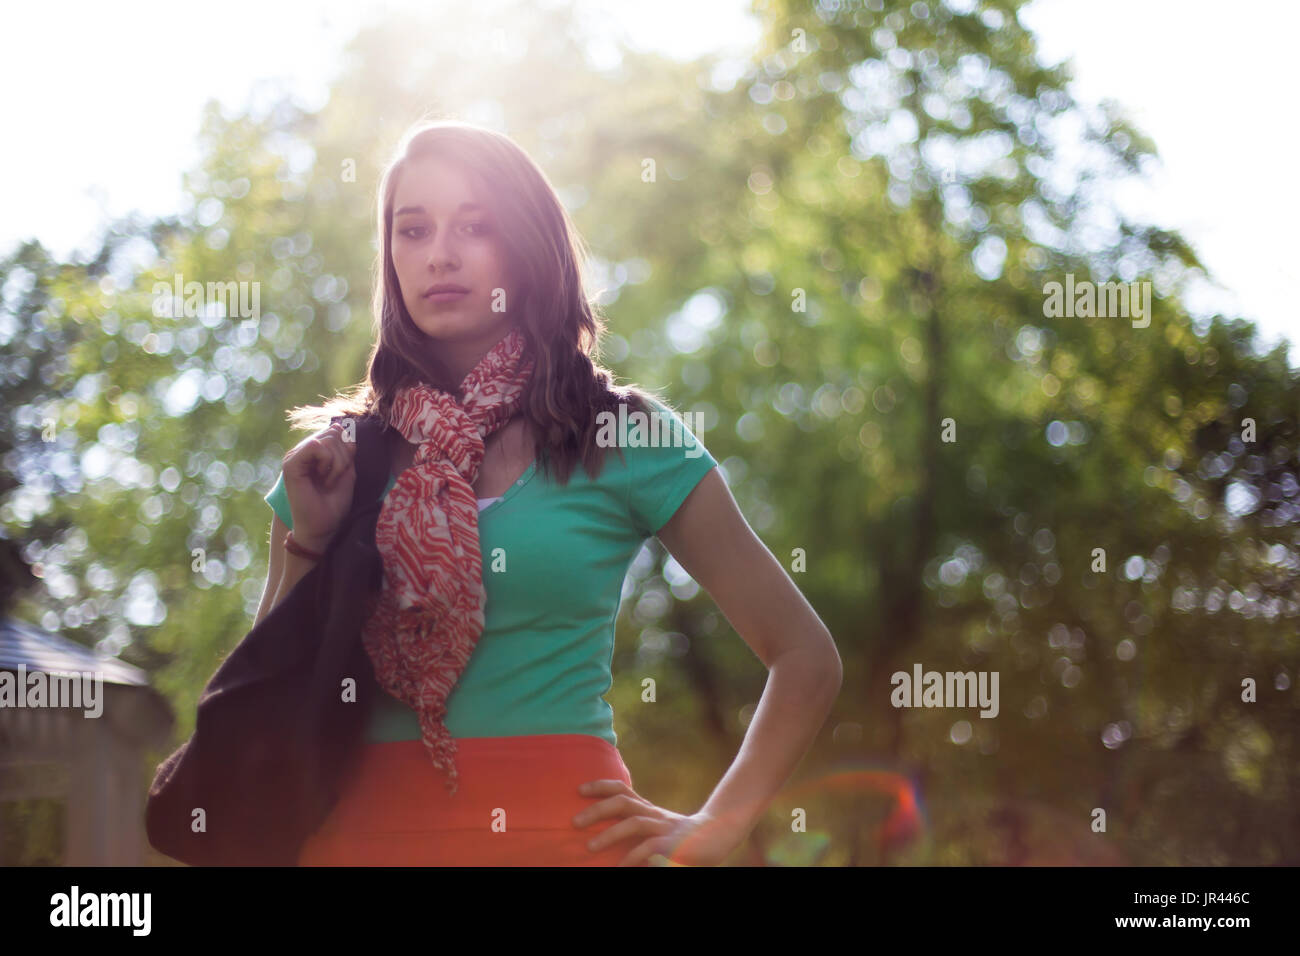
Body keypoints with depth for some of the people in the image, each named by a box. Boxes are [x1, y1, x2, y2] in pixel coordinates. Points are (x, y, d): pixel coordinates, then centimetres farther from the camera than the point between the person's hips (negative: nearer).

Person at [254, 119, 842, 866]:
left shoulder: (624, 436, 0)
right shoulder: (341, 455, 7)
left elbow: (806, 660, 2)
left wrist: (715, 829, -5)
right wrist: (308, 542, -4)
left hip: (562, 825, -2)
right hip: (363, 824, 2)